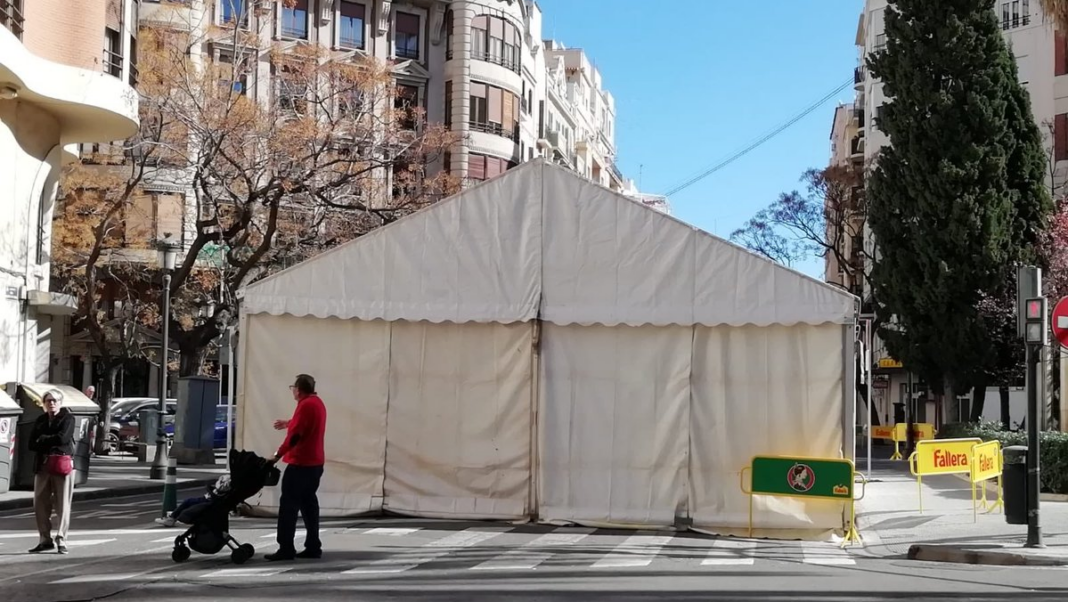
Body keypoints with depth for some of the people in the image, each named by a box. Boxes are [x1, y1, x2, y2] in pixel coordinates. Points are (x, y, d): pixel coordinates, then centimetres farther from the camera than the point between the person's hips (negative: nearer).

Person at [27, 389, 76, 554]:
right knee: (40, 504, 3)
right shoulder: (40, 420, 16)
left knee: (63, 504, -5)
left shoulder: (68, 418, 2)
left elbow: (62, 438, -14)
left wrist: (42, 440, -1)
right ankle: (45, 539, 12)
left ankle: (61, 540, 1)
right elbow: (32, 444, 7)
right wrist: (51, 442, -7)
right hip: (42, 465, 5)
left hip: (63, 464, -5)